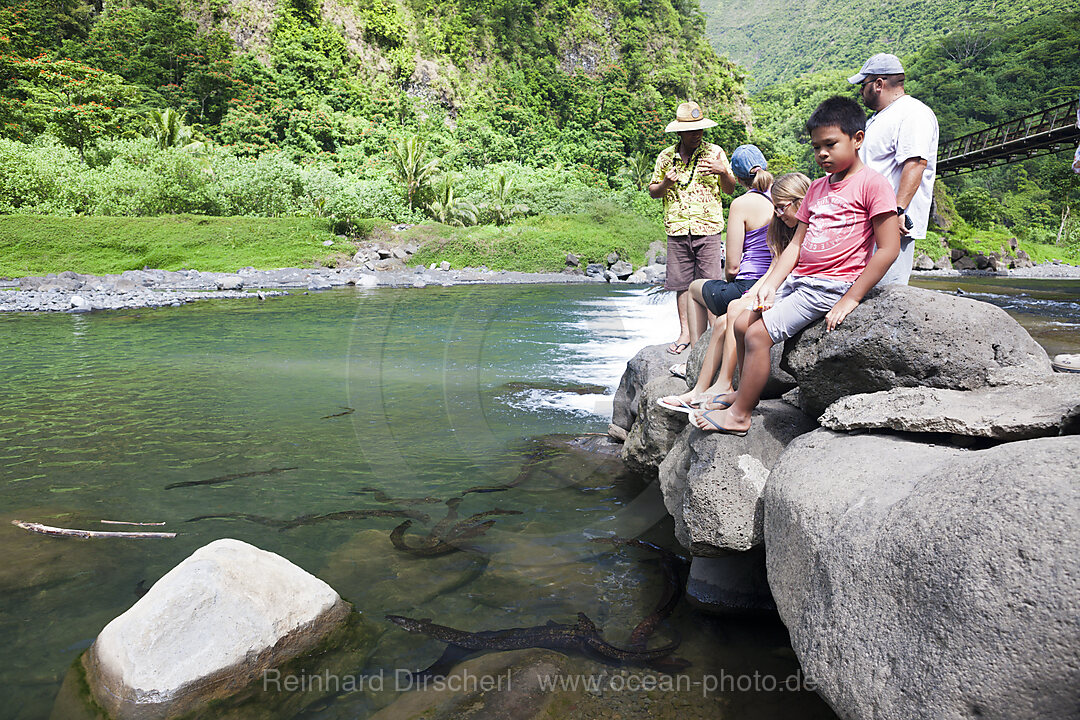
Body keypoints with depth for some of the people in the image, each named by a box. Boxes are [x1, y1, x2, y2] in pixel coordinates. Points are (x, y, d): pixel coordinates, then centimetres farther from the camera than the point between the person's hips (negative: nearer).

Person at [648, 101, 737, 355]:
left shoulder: (714, 152, 5)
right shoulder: (665, 157, 9)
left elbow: (730, 189, 8)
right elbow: (653, 191, 15)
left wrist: (723, 172, -13)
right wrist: (665, 184, -6)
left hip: (708, 228, -2)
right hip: (677, 229, 2)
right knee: (681, 283, 5)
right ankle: (685, 333, 15)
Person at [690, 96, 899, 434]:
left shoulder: (872, 184, -10)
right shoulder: (817, 188, 15)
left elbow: (888, 249, -15)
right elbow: (796, 244, 13)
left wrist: (850, 299, -17)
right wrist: (770, 286, -1)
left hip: (831, 286, -9)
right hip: (798, 280, 9)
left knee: (758, 334, -16)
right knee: (742, 323, 8)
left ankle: (739, 415, -4)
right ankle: (744, 392, 25)